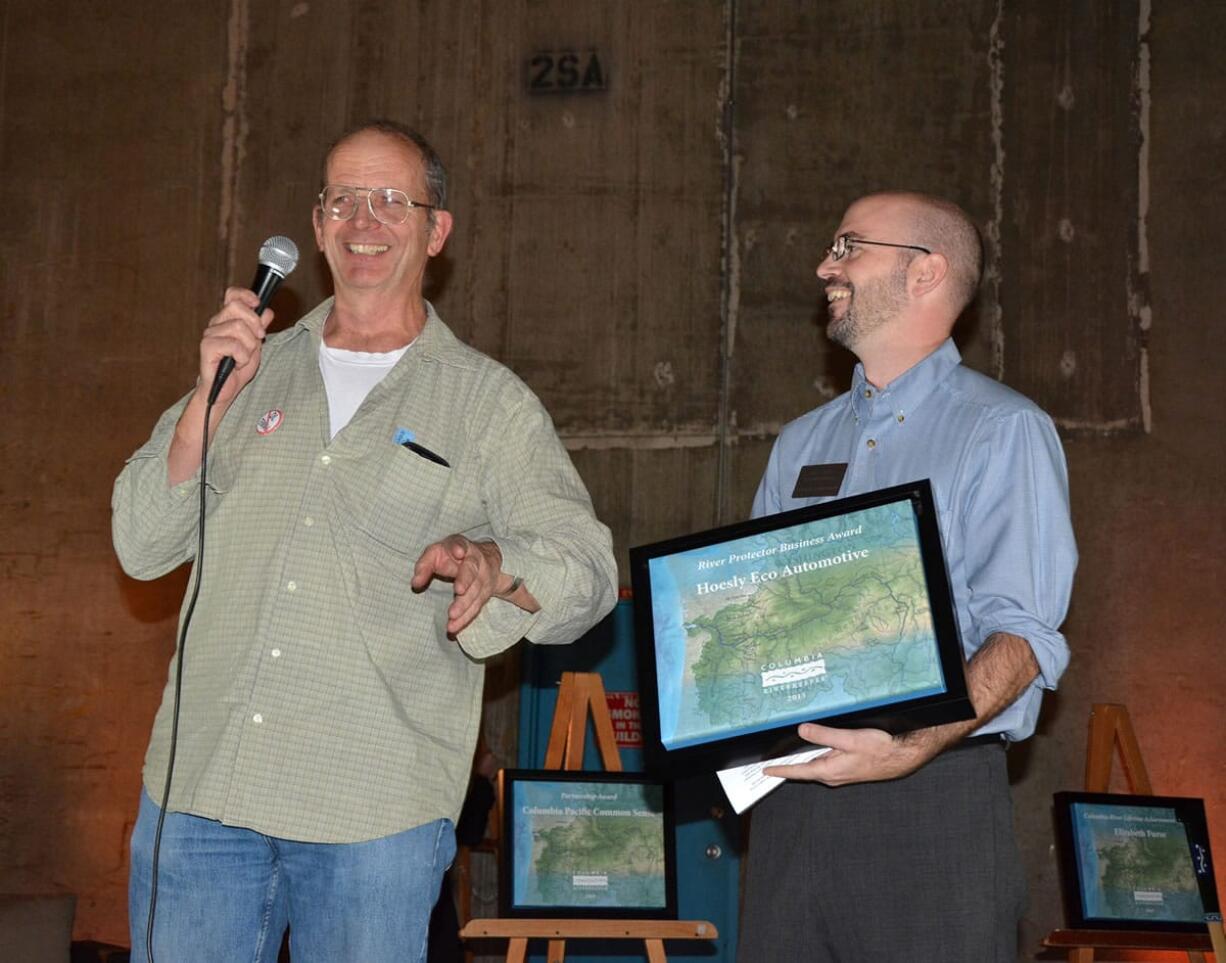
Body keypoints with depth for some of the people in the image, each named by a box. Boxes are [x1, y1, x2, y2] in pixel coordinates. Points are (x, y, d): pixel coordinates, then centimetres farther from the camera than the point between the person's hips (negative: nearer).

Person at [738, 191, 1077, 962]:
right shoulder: (802, 442, 18)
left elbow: (1020, 635, -12)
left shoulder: (1001, 431, -2)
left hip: (933, 797, -5)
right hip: (790, 794, 6)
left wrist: (914, 747, -26)